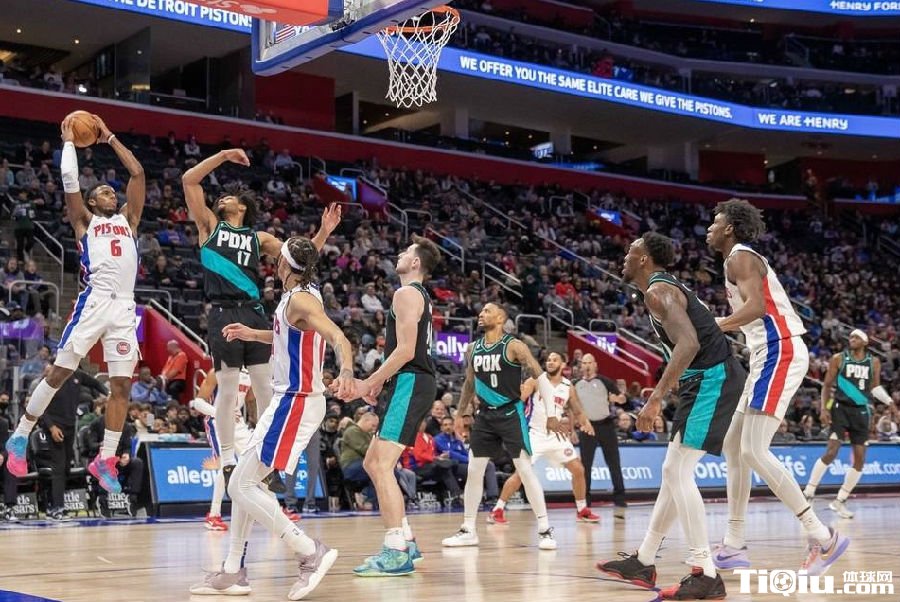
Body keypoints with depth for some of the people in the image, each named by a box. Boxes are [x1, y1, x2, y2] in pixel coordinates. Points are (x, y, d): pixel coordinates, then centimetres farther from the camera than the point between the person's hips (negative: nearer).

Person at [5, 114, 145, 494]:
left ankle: (105, 459, 6)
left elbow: (137, 173, 20)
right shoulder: (84, 221, 14)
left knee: (123, 385, 0)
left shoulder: (128, 219, 24)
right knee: (60, 372, -3)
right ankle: (20, 437, 10)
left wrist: (109, 137, 23)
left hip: (125, 306, 4)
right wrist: (69, 141, 15)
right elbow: (69, 179, 3)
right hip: (95, 302, -4)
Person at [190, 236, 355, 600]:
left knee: (242, 487, -9)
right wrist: (252, 334, 31)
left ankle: (311, 553, -8)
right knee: (242, 483, 15)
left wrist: (346, 372, -50)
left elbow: (338, 338, -32)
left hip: (296, 403, -10)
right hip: (289, 400, 10)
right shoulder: (300, 296, 11)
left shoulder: (300, 299, -17)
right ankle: (234, 573, 20)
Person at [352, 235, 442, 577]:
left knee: (381, 465, -16)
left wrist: (369, 382, -14)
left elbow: (405, 350, -18)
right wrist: (379, 381, 18)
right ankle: (406, 541, 17)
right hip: (414, 384, 10)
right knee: (373, 463, 15)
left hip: (410, 383, -10)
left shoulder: (406, 293, -9)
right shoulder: (421, 296, 23)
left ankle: (397, 553, -20)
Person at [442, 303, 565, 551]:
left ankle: (545, 529, -1)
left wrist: (551, 414, -15)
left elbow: (540, 377, -11)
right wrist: (461, 414, 20)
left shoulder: (514, 346, -11)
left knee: (525, 469, -8)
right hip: (485, 415, 6)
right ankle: (468, 530, 13)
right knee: (473, 470, 4)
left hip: (511, 414, -6)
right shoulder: (473, 350, 7)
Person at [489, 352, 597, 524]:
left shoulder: (569, 387, 4)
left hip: (556, 436, 5)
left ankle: (582, 510, 19)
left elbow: (578, 411, 12)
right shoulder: (536, 381, -8)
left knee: (578, 469, 3)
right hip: (535, 435, -5)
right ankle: (497, 510, -6)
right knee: (521, 472, -14)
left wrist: (586, 423, -8)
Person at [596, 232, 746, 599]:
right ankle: (643, 562, 24)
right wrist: (661, 395, 29)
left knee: (678, 472, -12)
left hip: (712, 380, -10)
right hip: (708, 381, 10)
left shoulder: (658, 291, -13)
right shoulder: (664, 288, 18)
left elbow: (688, 344, -28)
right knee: (674, 471, 15)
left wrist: (655, 400, -30)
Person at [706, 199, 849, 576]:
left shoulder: (740, 257, -8)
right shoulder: (743, 259, 23)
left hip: (779, 353, -11)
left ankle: (823, 537, -14)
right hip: (771, 355, 11)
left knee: (753, 451, -16)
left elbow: (756, 306, -24)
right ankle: (733, 547, 14)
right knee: (733, 445, 12)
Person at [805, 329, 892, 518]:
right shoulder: (839, 359, 0)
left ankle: (839, 501, 11)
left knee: (860, 459, 0)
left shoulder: (874, 362, 8)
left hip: (861, 411, 4)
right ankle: (808, 493, -10)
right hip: (841, 408, -4)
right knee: (832, 451, -18)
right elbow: (827, 385, 2)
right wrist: (824, 408, -8)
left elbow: (875, 387, 12)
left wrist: (890, 402, -5)